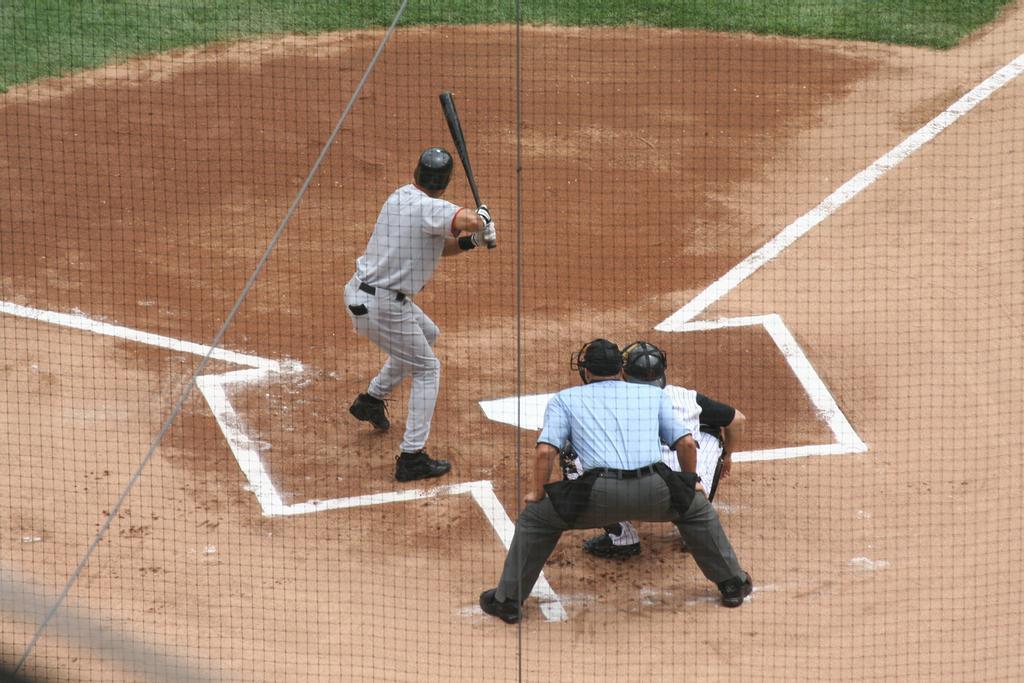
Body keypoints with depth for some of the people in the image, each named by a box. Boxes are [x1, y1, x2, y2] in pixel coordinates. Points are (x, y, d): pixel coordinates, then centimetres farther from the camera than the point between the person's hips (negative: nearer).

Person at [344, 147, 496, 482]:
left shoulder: (401, 196, 8)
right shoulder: (429, 208, -20)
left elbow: (436, 245, 15)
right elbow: (468, 221, -38)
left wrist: (468, 241, -3)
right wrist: (480, 219, -14)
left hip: (361, 290, 9)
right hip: (382, 306, -9)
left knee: (426, 334, 32)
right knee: (427, 369, 6)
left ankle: (372, 398, 40)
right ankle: (412, 458, 3)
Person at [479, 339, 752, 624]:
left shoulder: (565, 399, 20)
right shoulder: (654, 394, 25)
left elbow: (545, 451, 6)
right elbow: (686, 443, 17)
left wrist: (537, 493, 20)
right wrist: (688, 486, 33)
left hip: (600, 493, -2)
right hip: (654, 493, 2)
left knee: (536, 517, 22)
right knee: (697, 509, 33)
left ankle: (507, 600, 22)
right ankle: (732, 583, 35)